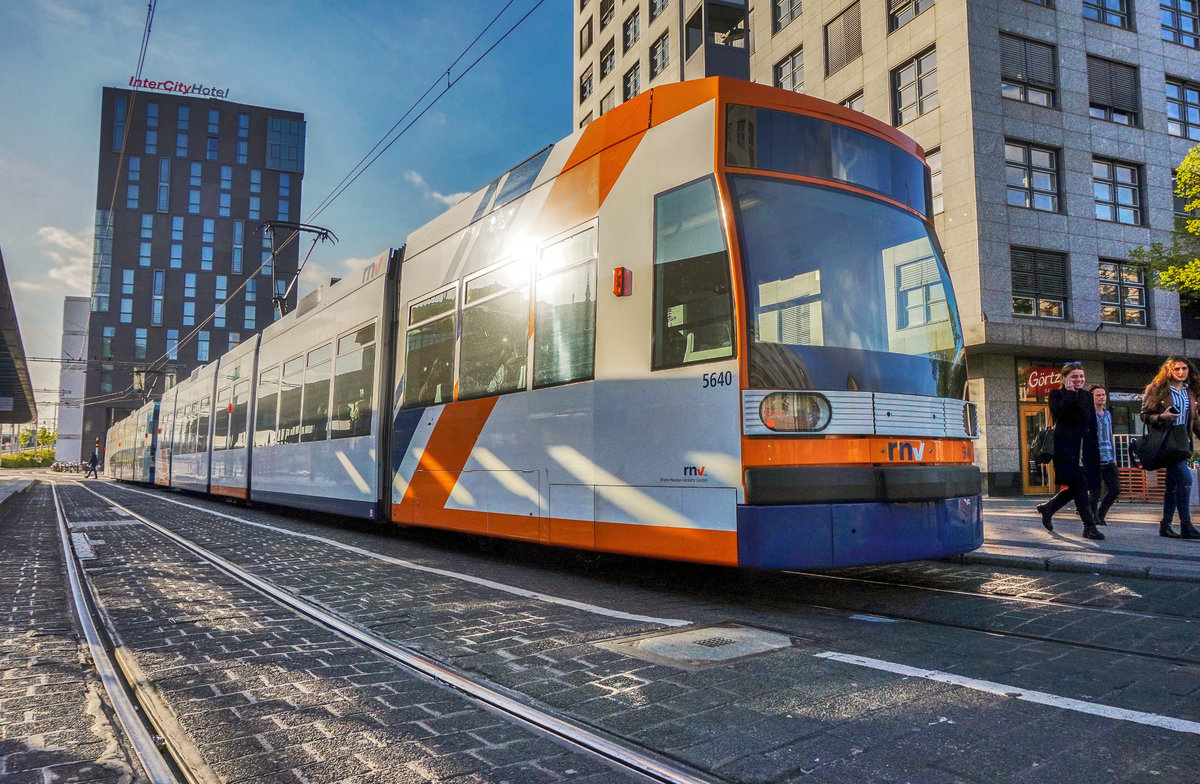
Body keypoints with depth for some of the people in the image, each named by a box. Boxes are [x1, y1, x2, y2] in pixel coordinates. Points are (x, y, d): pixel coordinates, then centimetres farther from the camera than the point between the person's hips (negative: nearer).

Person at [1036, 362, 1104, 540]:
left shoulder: (1087, 395, 16)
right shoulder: (1057, 394, 0)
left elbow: (1092, 423, 16)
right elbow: (1057, 413, -20)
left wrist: (1095, 449, 12)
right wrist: (1069, 393, -15)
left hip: (1084, 447, 6)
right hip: (1066, 446, -6)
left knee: (1075, 487, 8)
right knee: (1079, 484, -10)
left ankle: (1047, 508, 29)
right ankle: (1089, 526, -7)